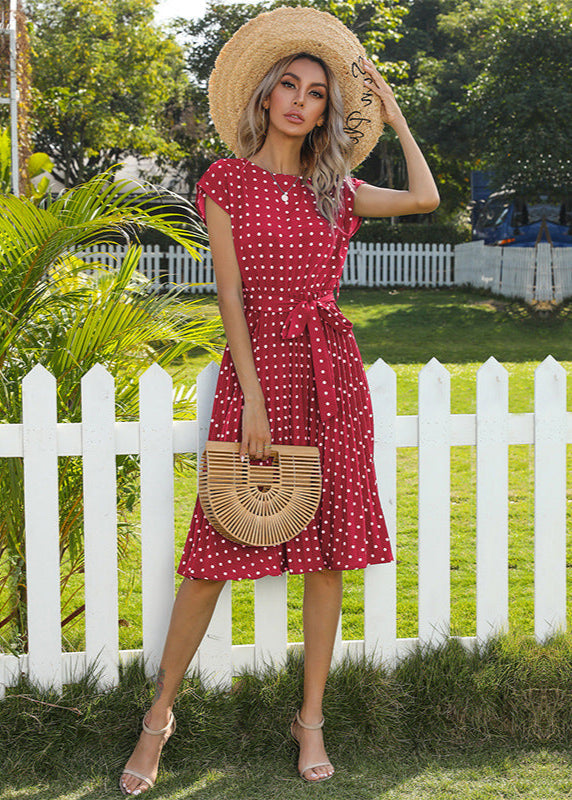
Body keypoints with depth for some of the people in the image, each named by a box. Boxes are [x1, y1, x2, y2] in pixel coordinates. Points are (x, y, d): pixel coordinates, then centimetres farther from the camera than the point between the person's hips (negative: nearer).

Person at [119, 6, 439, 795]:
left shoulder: (333, 189, 13)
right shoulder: (227, 180, 2)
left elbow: (425, 198, 5)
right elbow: (230, 296, -5)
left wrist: (392, 111, 13)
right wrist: (253, 398, -12)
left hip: (333, 373, 4)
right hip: (257, 366, -4)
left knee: (328, 550, 5)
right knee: (217, 551, -4)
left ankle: (311, 717, 17)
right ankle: (159, 716, 11)